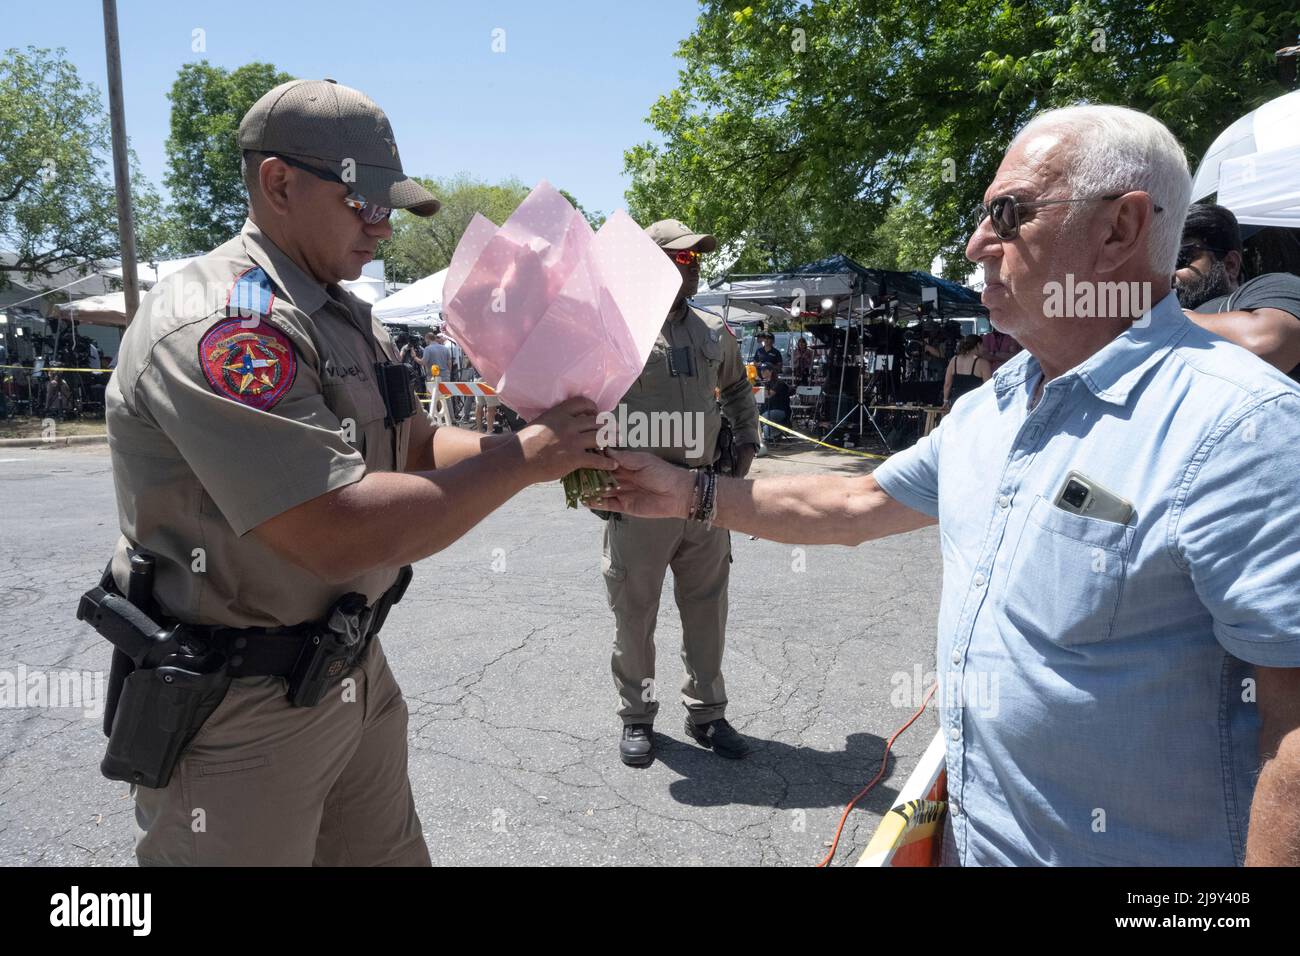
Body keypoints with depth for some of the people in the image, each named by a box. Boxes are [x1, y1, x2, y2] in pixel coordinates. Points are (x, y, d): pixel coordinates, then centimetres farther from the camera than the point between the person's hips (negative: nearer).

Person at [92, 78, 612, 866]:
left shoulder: (347, 320, 8)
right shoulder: (216, 325, -23)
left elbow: (419, 446, 9)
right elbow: (343, 534, -30)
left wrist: (559, 455, -7)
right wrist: (522, 459, -21)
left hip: (353, 676, 8)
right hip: (238, 711, -8)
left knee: (391, 852, 21)